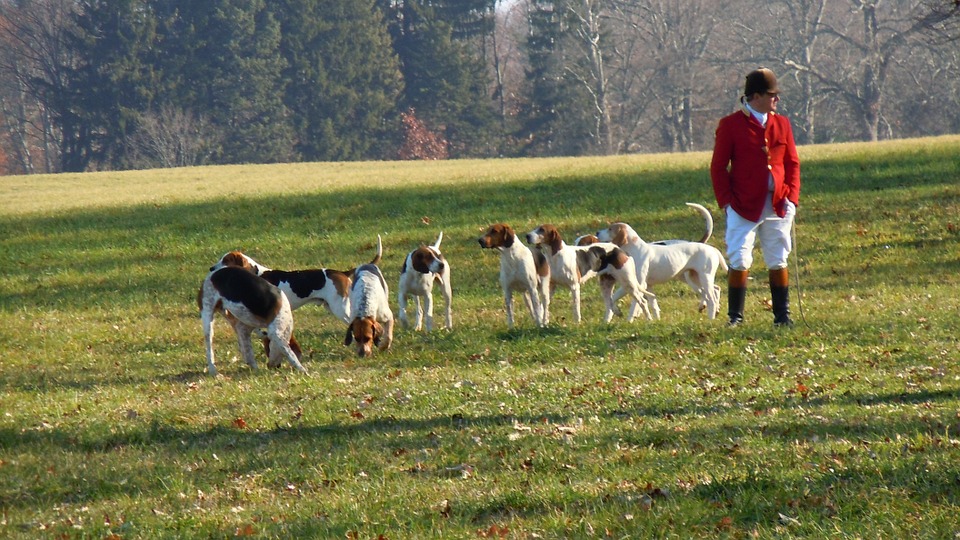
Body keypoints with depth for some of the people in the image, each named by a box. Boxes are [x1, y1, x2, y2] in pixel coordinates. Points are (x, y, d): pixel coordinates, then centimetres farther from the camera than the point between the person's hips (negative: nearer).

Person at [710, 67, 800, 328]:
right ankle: (735, 316, 2)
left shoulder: (782, 124, 10)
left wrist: (792, 197, 1)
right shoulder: (730, 125, -3)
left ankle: (782, 315, 16)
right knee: (740, 262, -7)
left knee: (778, 262, 7)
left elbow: (792, 163, 13)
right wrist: (726, 201, -10)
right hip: (743, 207, -4)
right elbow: (718, 167, -2)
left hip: (778, 207, 4)